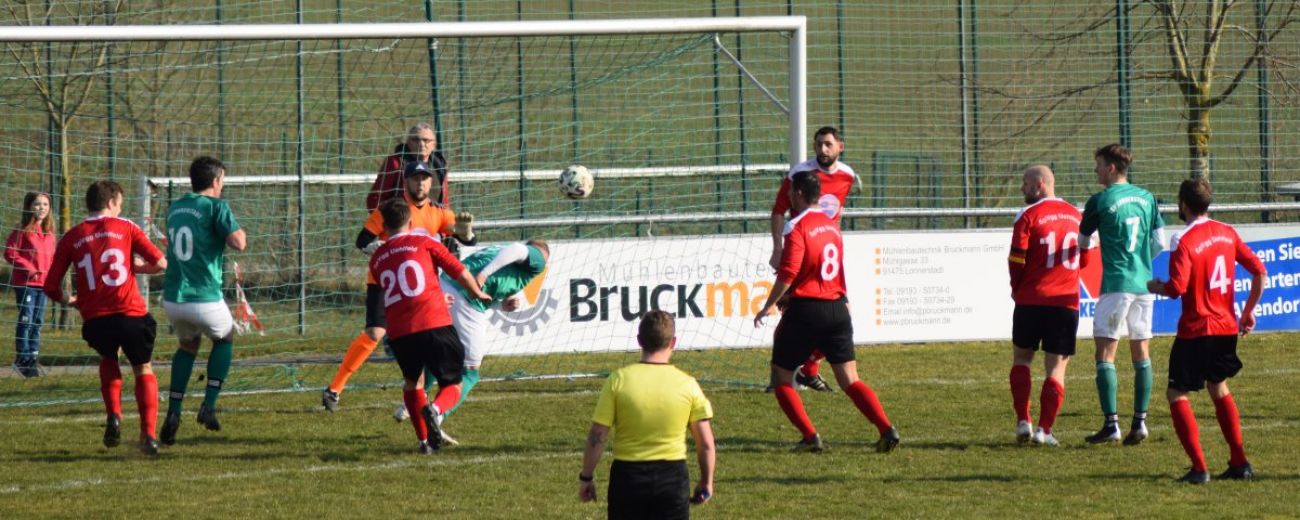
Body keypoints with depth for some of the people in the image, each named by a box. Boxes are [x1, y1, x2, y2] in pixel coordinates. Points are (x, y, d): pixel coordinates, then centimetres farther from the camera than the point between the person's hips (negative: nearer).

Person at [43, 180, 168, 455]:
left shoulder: (71, 238, 9)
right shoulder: (125, 227, 5)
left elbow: (51, 287, 7)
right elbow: (160, 263, -2)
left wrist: (67, 299, 29)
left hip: (94, 319, 1)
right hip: (131, 314, -1)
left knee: (108, 360, 32)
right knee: (143, 370, 19)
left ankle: (114, 416, 11)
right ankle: (148, 434, 4)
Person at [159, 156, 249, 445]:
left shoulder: (175, 208, 13)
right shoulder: (216, 206, -9)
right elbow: (238, 243, -18)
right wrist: (238, 230, 5)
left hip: (173, 299, 5)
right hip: (205, 299, -5)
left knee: (188, 345, 29)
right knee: (225, 338, 25)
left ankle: (173, 413, 14)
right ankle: (208, 406, 12)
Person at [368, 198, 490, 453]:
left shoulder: (377, 259, 20)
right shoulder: (424, 243, 8)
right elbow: (459, 272, 4)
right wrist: (478, 294, 25)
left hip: (400, 333, 3)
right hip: (435, 326, -3)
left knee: (411, 384, 28)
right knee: (452, 386, 8)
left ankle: (424, 439, 15)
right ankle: (434, 409, -25)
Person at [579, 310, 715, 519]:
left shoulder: (619, 380, -9)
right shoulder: (687, 384, -6)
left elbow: (597, 437, -8)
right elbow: (706, 444, -2)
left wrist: (586, 477, 4)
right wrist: (706, 483, 13)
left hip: (627, 477, 0)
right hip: (672, 476, 0)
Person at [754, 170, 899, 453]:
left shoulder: (798, 228, -11)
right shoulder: (831, 226, 13)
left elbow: (788, 274, -18)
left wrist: (769, 305, -9)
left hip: (805, 310, -6)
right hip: (837, 308, 6)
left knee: (782, 378, 8)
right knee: (850, 380, 5)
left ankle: (810, 437, -4)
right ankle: (887, 429, -13)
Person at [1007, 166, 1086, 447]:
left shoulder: (1029, 215, -7)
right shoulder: (1075, 215, 8)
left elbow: (1017, 259, -10)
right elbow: (1085, 259, 14)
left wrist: (1016, 287, 7)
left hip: (1032, 300, -3)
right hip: (1067, 301, 3)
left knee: (1021, 358, 14)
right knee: (1056, 366, 5)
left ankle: (1023, 421, 5)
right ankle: (1044, 429, -3)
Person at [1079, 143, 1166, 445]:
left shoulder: (1101, 201, -6)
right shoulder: (1146, 198, 9)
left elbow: (1083, 242, 4)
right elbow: (1159, 242, 10)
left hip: (1116, 284, -5)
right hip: (1144, 284, 6)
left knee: (1105, 352, -2)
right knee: (1141, 353, 10)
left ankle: (1111, 424, -9)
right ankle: (1140, 422, 8)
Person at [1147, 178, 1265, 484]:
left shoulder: (1185, 243, -16)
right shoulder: (1227, 233, 6)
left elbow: (1177, 288, -24)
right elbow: (1258, 270, 8)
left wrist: (1157, 287, -1)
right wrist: (1249, 311, 18)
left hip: (1196, 332, -7)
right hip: (1227, 327, 7)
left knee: (1177, 395, 3)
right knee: (1219, 388, 25)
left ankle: (1199, 468, -7)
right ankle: (1239, 463, 21)